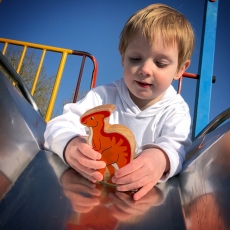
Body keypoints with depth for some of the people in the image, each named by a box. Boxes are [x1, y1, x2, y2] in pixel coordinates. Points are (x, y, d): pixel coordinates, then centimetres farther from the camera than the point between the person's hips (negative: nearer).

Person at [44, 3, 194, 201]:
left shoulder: (176, 110, -2)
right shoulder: (103, 96, -2)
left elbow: (177, 147, -18)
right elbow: (62, 125, -10)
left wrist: (161, 157, -42)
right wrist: (69, 144, -33)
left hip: (140, 194, 0)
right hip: (90, 184, 1)